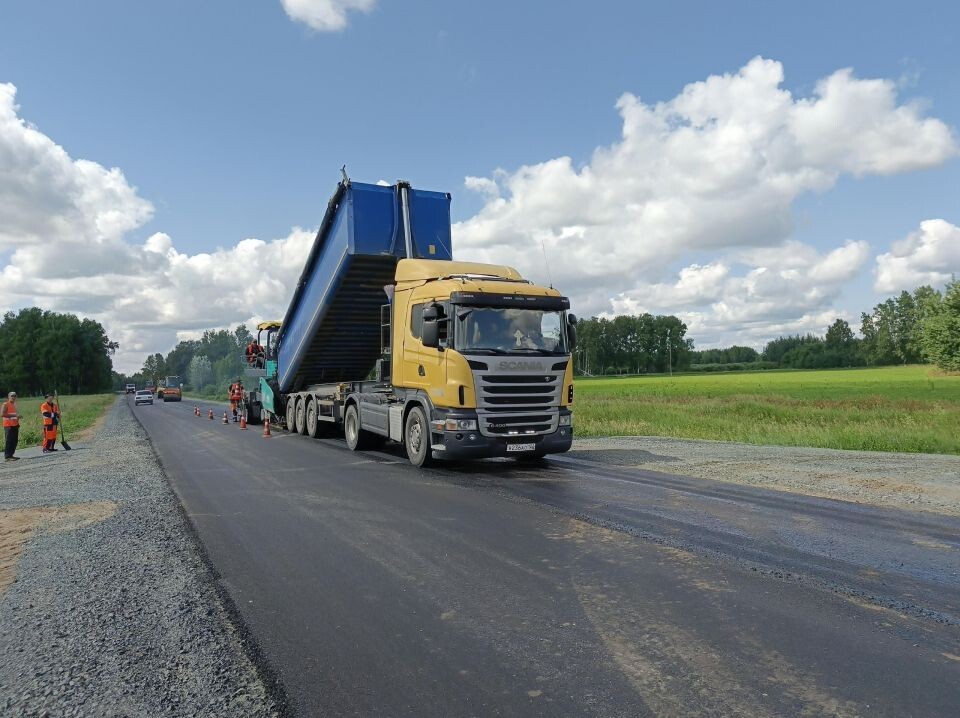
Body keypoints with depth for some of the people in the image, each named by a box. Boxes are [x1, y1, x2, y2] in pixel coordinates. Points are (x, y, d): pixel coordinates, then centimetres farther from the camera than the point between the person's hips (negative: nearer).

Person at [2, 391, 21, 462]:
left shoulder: (14, 404, 17)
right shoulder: (6, 404, -7)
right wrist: (14, 415, -23)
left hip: (15, 425, 8)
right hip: (8, 425, -8)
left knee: (15, 440, 8)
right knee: (8, 441, -8)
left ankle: (11, 455, 17)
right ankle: (7, 457, -8)